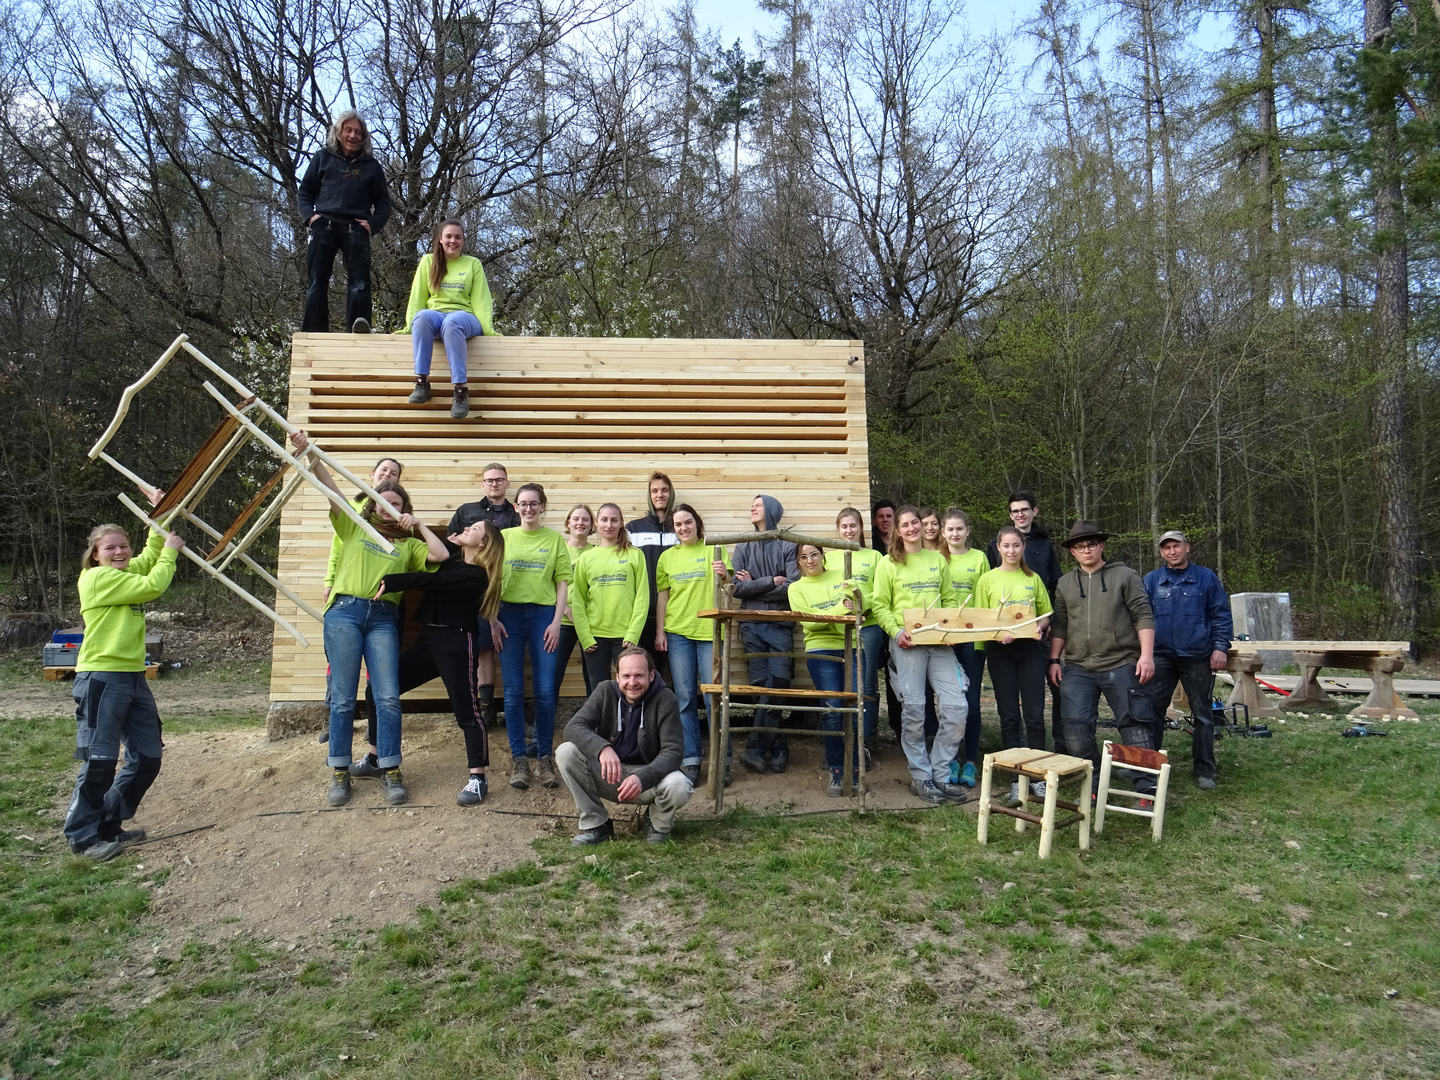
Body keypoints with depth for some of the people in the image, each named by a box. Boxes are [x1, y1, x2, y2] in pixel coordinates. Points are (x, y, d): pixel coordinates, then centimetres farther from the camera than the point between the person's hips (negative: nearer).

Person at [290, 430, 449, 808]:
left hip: (383, 619, 1)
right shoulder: (353, 527, 16)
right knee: (342, 698, 0)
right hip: (345, 611, -1)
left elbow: (441, 555, 4)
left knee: (388, 697, -6)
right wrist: (308, 453, -3)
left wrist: (418, 525, 10)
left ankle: (390, 771, 4)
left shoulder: (408, 544, 19)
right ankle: (339, 772, 10)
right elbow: (330, 489, 6)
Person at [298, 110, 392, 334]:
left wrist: (372, 224, -2)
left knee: (359, 281, -17)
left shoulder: (371, 165, 16)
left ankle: (360, 323, -28)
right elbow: (305, 191, 18)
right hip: (323, 227, 1)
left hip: (356, 229, -1)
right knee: (316, 282, -3)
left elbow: (383, 203, 16)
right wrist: (309, 216, -1)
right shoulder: (323, 158, 17)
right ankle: (313, 332, -2)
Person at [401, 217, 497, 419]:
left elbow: (480, 300, 4)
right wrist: (410, 327, -3)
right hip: (435, 316, 1)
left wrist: (488, 331, -9)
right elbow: (418, 298, 10)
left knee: (452, 322, -39)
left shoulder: (473, 263, 13)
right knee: (423, 316, -36)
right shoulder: (428, 261, 15)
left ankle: (461, 390, -45)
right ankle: (422, 382, -37)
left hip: (465, 317, -1)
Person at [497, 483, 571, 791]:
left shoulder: (555, 539, 8)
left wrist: (556, 622, -4)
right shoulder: (503, 537, 10)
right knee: (513, 691, 1)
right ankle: (519, 758, 10)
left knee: (545, 692, -3)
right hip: (509, 614, 1)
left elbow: (562, 582, 4)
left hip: (543, 614, -1)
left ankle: (544, 756, 11)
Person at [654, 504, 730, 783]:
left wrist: (724, 575, -21)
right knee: (685, 698, 4)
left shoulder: (714, 551, 6)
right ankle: (690, 760, 9)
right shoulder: (668, 557, 12)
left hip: (710, 631, -2)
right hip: (678, 634, 2)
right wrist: (660, 631, 5)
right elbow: (662, 595, 12)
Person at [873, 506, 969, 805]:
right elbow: (881, 606, 2)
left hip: (939, 641, 3)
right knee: (913, 709, -3)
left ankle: (940, 774, 8)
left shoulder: (938, 559, 17)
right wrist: (896, 631, -13)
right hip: (907, 642, -3)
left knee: (956, 706, -5)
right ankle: (920, 777, 11)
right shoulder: (889, 563, 5)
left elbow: (949, 599, 17)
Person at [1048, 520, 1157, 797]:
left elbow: (1143, 617, -1)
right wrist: (1054, 660, 9)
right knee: (1076, 730, -2)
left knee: (1135, 727, -2)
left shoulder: (1125, 576, 4)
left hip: (1121, 666, -3)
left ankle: (1147, 789, 7)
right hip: (1077, 669, 3)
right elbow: (1059, 625, 16)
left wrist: (1146, 655, -10)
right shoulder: (1064, 584, 15)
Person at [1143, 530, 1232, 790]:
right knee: (1152, 710, 1)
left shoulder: (1206, 578, 4)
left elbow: (1221, 615, 4)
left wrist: (1220, 647, -5)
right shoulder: (1152, 580, 7)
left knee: (1203, 715, 6)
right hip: (1161, 656, 1)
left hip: (1198, 658, -1)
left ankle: (1204, 770, 15)